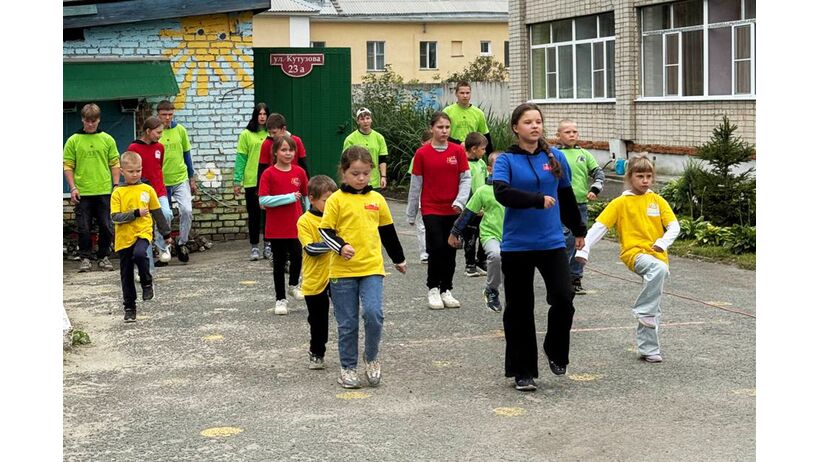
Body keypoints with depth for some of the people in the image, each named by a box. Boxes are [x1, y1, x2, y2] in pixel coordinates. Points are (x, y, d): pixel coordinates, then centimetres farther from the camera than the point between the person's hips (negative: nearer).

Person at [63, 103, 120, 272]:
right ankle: (85, 258, 13)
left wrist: (116, 185, -1)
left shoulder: (108, 139, 6)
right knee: (83, 228, 2)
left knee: (106, 227, 4)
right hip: (82, 193, -1)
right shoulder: (73, 141, 2)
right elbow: (68, 166, 2)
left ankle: (103, 257, 18)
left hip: (104, 191, 1)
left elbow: (115, 164, 8)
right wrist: (73, 187, -6)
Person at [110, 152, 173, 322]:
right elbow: (115, 217, -10)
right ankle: (129, 308, 20)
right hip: (124, 238, 1)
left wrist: (166, 234, 16)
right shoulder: (118, 193, -1)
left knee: (139, 254, -33)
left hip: (143, 232, -1)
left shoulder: (147, 190, 4)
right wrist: (136, 213, -19)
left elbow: (157, 213, 13)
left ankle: (147, 283, -7)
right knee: (126, 275, 7)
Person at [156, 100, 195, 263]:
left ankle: (181, 243, 2)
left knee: (187, 210, -16)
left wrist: (192, 178, 12)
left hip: (181, 179, 1)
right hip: (161, 181, -1)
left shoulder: (180, 130, 2)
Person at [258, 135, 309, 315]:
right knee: (279, 261, 7)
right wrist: (289, 197, -19)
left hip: (296, 225, 2)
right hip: (276, 227, -2)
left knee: (297, 257, -2)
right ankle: (280, 299, 19)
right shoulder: (269, 174, -8)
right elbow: (263, 200, -15)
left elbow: (306, 197, 10)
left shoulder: (299, 172, 1)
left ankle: (293, 285, 28)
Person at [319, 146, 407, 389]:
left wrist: (399, 259, 28)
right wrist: (341, 246, -20)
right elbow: (325, 230, -2)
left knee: (373, 314, -15)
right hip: (343, 270, -2)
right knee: (347, 323, 5)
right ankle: (347, 368, 20)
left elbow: (388, 231, 19)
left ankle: (372, 358, 8)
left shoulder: (377, 199, 8)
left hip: (372, 268, 2)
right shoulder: (336, 200, -2)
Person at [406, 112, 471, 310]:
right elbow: (415, 185, 2)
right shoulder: (422, 154, -2)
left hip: (453, 210, 2)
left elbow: (465, 179, 1)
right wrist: (411, 213, 5)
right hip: (431, 210, -2)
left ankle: (446, 290, 19)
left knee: (450, 251, 6)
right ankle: (433, 289, 9)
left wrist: (460, 201, -16)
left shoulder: (458, 151, 0)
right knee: (437, 249, -8)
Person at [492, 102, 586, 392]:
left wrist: (579, 230, 28)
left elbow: (566, 197, 19)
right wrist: (538, 200, -24)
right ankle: (523, 372, 17)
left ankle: (555, 352, 17)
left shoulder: (555, 157, 7)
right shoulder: (506, 160, -2)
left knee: (563, 298, -11)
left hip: (552, 243, 2)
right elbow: (502, 192, -20)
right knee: (519, 310, 5)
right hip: (517, 246, -2)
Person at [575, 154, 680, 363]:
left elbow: (674, 226, 5)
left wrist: (663, 242, -15)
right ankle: (643, 310, -24)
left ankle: (648, 350, 17)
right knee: (659, 268, -37)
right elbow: (599, 226, -3)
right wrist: (584, 249, -13)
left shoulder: (658, 201, 10)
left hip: (657, 254, 4)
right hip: (634, 252, -4)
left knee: (652, 309, 7)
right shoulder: (621, 202, 2)